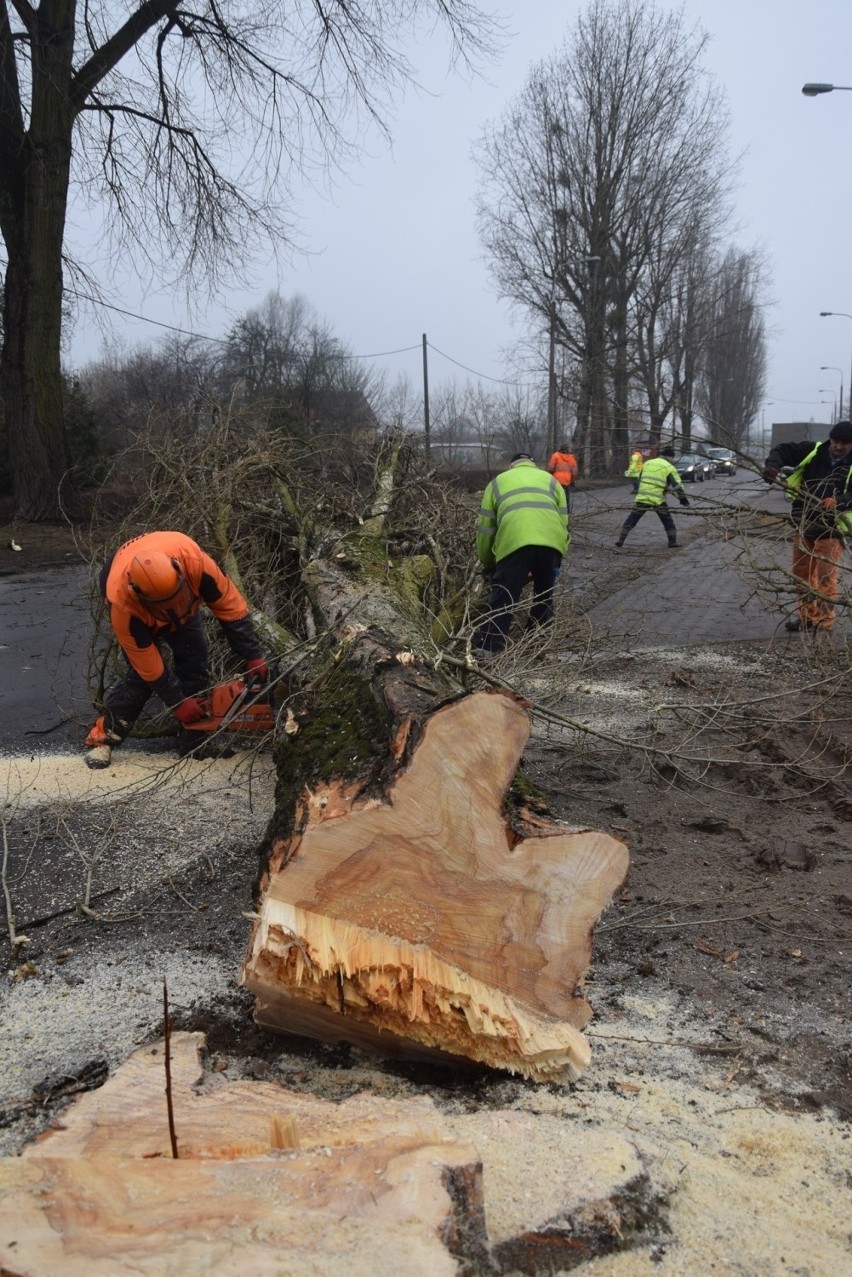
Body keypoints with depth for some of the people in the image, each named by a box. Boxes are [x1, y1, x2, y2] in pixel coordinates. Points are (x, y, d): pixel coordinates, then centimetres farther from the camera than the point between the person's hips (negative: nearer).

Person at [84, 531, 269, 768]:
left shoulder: (193, 561, -45)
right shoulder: (123, 604, -44)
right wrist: (177, 703, -26)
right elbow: (147, 663, -32)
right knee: (141, 672, -16)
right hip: (138, 611, -3)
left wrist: (253, 656, -31)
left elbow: (231, 605, -33)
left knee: (194, 658, -7)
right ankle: (102, 738, -3)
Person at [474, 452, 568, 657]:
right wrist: (559, 556, 36)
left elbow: (484, 527, 26)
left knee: (502, 599, 1)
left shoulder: (498, 482, 30)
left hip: (514, 542, -2)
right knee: (544, 594, 23)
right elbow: (564, 523, 27)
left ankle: (487, 648, -5)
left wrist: (487, 564, 36)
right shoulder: (551, 480, 33)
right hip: (551, 541, 2)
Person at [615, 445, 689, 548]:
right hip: (658, 500, -3)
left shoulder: (647, 463, 13)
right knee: (668, 523, 12)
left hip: (642, 498, 3)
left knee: (631, 520, 10)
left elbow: (640, 480, 20)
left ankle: (620, 541, 7)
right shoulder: (669, 467, -1)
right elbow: (677, 485, -5)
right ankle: (673, 544, 12)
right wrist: (683, 498, 4)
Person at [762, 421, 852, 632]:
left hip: (831, 530, -4)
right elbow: (782, 450, 3)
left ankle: (824, 622, 7)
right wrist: (773, 465, -18)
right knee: (802, 573, 14)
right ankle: (806, 615, 28)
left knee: (826, 578, -3)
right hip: (803, 525, 4)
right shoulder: (813, 451, -1)